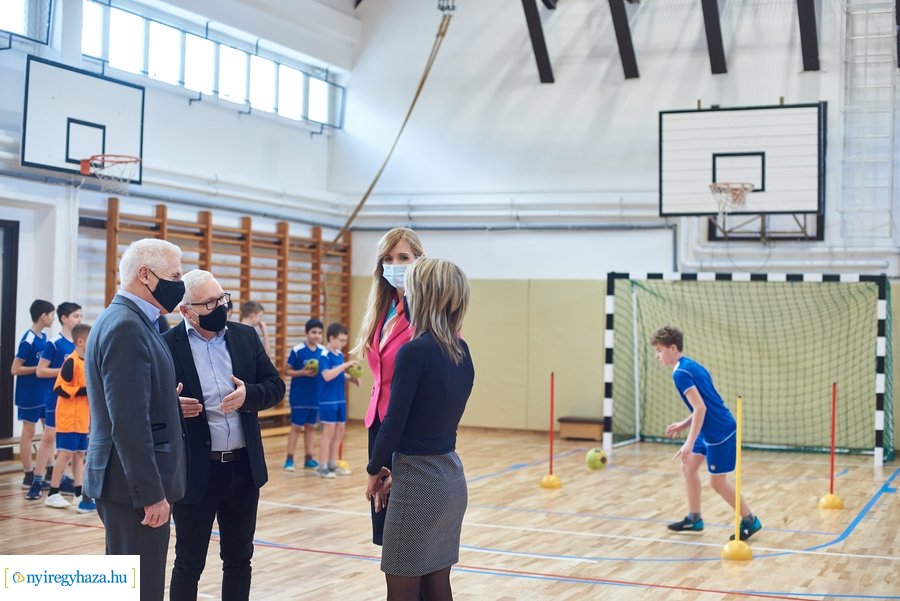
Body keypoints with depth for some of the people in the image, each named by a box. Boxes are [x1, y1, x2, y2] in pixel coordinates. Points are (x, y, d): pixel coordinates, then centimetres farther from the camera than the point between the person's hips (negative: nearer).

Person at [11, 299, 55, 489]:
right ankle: (28, 476, 8)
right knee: (28, 432, 1)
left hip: (44, 392, 8)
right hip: (30, 394, -8)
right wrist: (39, 368, -18)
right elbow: (15, 369, -17)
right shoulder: (28, 340, -17)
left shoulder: (43, 337, 7)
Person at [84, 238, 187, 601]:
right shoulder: (126, 328, -18)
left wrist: (171, 403, 7)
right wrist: (152, 493, -22)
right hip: (133, 486, -10)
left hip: (134, 480, 10)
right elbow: (129, 423, -23)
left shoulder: (129, 322, 13)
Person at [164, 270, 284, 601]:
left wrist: (248, 395, -14)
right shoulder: (167, 345, -9)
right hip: (195, 471, -4)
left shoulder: (245, 336, 5)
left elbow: (276, 386, 6)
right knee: (189, 562, 8)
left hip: (244, 467, 4)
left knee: (239, 558, 15)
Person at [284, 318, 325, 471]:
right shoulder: (297, 350, -10)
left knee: (311, 427, 12)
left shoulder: (324, 351, 3)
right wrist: (302, 373, -20)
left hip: (317, 396, 5)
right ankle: (289, 459, 5)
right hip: (299, 397, -4)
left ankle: (308, 458, 19)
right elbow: (287, 371, -6)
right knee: (296, 427, -1)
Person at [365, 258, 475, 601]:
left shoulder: (415, 351, -17)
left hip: (420, 483, -8)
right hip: (451, 478, 8)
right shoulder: (461, 351, 7)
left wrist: (374, 471, 2)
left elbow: (394, 422, -15)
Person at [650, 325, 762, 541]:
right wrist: (684, 425, 16)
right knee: (688, 468, 14)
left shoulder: (681, 373, -18)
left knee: (717, 482, 0)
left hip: (720, 431, -10)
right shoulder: (691, 365, 12)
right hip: (710, 430, 10)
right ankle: (694, 519, 23)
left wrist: (690, 443, -27)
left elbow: (700, 407, -25)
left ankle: (750, 521, 14)